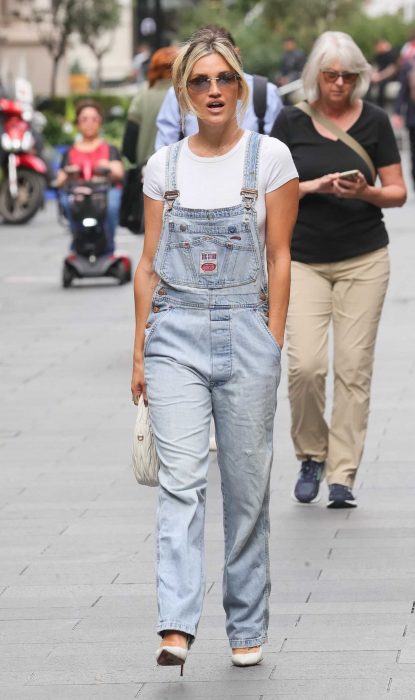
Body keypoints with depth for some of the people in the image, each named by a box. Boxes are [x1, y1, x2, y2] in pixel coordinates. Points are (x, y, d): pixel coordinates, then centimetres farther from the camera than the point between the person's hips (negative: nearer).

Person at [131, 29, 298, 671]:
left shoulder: (269, 157, 1)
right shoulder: (163, 167, 7)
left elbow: (279, 257, 1)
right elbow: (149, 264, 10)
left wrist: (272, 345, -5)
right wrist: (140, 352, 6)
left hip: (244, 331, -1)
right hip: (176, 333, 1)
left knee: (247, 486, 4)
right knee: (181, 480, -11)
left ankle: (246, 630, 17)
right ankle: (176, 627, -19)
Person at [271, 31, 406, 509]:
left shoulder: (374, 121, 1)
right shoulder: (291, 122, 0)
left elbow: (397, 193, 3)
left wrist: (366, 192, -17)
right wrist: (316, 186, -14)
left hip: (363, 259, 0)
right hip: (304, 260, 0)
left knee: (354, 367, -2)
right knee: (305, 364, -12)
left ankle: (342, 475, 4)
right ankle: (312, 455, 12)